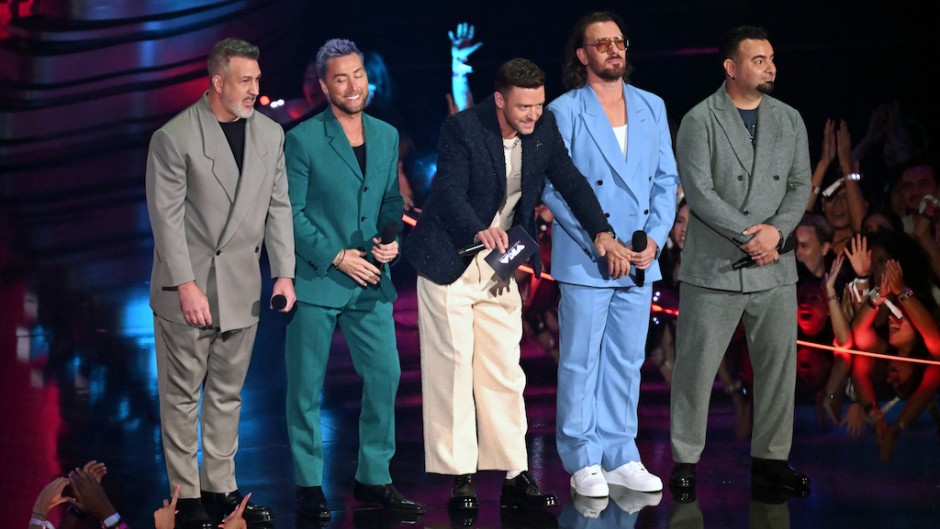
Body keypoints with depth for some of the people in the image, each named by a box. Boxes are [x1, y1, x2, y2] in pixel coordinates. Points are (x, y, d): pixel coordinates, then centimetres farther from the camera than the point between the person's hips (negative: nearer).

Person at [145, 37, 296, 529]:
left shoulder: (270, 133, 6)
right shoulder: (173, 137, -10)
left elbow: (277, 206, 10)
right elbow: (167, 217, -11)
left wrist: (284, 272, 2)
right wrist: (186, 285, -16)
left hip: (242, 285, 5)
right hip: (188, 287, -5)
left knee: (227, 393, 12)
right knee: (182, 394, 2)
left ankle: (220, 488, 21)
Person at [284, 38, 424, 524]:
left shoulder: (387, 136, 9)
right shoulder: (302, 140, -8)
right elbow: (291, 213, -8)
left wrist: (390, 239, -2)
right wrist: (337, 257, -13)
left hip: (370, 282, 5)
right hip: (315, 280, -5)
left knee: (385, 376, 4)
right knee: (306, 387, 2)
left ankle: (373, 478, 17)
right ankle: (308, 485, 13)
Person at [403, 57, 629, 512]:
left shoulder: (543, 129, -2)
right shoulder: (462, 129, -19)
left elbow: (571, 182, 2)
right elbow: (451, 195, -28)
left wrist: (601, 233, -11)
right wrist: (480, 231, -47)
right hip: (450, 264, -5)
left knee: (504, 374, 5)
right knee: (451, 373, -1)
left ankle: (515, 478, 8)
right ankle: (459, 478, 4)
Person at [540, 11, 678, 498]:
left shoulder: (651, 107, 11)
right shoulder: (563, 112, -3)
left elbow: (667, 179, 10)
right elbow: (553, 188, -7)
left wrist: (655, 237, -4)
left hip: (641, 259, 4)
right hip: (584, 260, -4)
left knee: (627, 362, 9)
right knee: (581, 362, 0)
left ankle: (620, 458, 16)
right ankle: (583, 462, 7)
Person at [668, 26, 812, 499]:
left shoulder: (789, 120, 11)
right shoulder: (699, 121, -4)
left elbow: (801, 185, 7)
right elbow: (698, 191, -12)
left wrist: (777, 230, -11)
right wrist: (750, 235, -16)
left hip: (775, 268, 4)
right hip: (713, 267, -4)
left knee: (779, 366, 7)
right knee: (696, 367, 0)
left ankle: (770, 458, 18)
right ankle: (685, 461, 9)